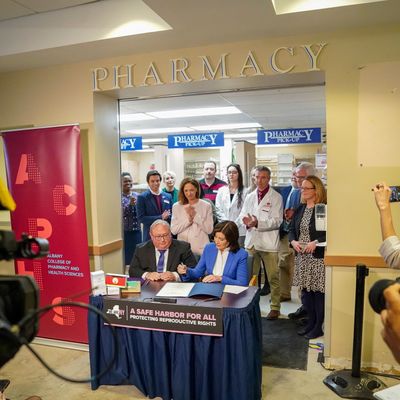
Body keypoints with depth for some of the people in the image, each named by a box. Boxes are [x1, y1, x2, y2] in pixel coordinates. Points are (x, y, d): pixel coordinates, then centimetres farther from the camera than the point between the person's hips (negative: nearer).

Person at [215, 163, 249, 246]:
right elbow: (218, 209, 7)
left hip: (240, 231, -2)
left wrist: (235, 224, -10)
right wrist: (226, 222, -5)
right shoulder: (221, 190, 12)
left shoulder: (245, 191, 0)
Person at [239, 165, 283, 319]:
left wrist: (258, 223, -23)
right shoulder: (249, 197, 13)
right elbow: (242, 215, 11)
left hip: (269, 243, -4)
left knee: (273, 278, 4)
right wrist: (246, 221, -12)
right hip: (251, 241, 5)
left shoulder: (276, 197, -3)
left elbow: (277, 221, -10)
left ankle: (275, 308, 18)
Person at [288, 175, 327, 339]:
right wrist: (293, 241, -3)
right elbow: (292, 229, 15)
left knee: (318, 291, 2)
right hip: (302, 257, 7)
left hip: (318, 257, -7)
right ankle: (311, 321, 30)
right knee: (305, 290, 14)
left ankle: (318, 326, 17)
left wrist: (316, 242, -22)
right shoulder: (300, 209, 12)